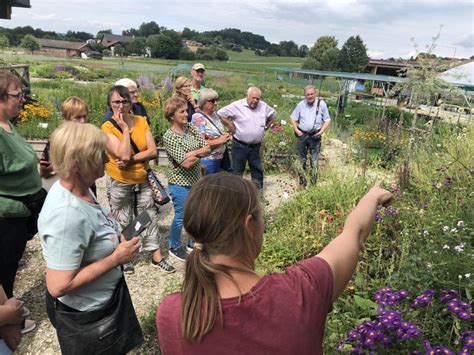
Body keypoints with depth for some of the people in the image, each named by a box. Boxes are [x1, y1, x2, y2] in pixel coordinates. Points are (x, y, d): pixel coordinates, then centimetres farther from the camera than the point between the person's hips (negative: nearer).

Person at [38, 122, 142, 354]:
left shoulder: (79, 187, -8)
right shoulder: (67, 215, -36)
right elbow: (58, 286, -34)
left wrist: (115, 239, -3)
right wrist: (116, 258, -28)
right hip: (80, 312, -8)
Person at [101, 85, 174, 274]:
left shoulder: (141, 121, -3)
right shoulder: (108, 127, -14)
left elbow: (153, 151, -10)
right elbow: (123, 155, -28)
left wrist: (131, 160, -22)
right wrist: (125, 128, -23)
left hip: (142, 179, 4)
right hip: (119, 182, -3)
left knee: (150, 217, 12)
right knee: (122, 221, 12)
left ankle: (157, 256, 26)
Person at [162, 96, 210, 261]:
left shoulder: (190, 127, 2)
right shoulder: (169, 137, -18)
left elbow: (207, 149, -3)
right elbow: (186, 163, -23)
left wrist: (193, 153, -19)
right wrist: (199, 153, -9)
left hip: (196, 181, 7)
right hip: (180, 184, -7)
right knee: (181, 218, 8)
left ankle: (193, 243, 39)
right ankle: (175, 247, 31)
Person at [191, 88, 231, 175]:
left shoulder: (214, 114, 8)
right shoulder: (198, 118, -18)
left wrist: (225, 136, 0)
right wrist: (219, 141, -20)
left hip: (218, 159, 9)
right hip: (206, 160, -9)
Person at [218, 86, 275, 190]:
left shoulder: (263, 106, 5)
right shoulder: (237, 105, -11)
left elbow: (273, 114, 23)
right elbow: (221, 113, -9)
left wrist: (266, 127, 13)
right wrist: (231, 127, -9)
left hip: (256, 146, 5)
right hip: (239, 146, -4)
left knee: (257, 170, 13)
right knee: (237, 171, 5)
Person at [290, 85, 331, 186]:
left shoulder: (321, 104, -2)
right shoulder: (301, 104, 2)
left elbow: (327, 120, 3)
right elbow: (293, 118, 9)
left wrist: (322, 131, -10)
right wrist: (296, 130, -3)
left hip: (315, 136, -2)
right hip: (302, 135, 2)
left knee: (314, 160, 2)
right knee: (301, 159, 9)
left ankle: (313, 182, 12)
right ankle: (302, 181, 22)